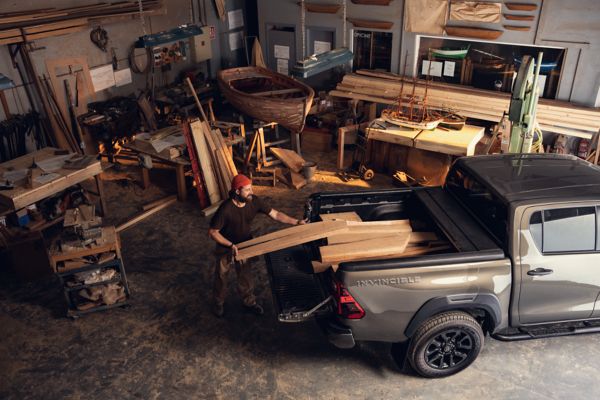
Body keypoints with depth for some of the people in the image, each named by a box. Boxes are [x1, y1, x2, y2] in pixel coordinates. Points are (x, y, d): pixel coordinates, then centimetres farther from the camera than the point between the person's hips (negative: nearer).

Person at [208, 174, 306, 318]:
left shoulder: (254, 201, -20)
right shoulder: (226, 209, -35)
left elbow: (275, 214, -12)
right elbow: (212, 232, -25)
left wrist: (296, 222, -17)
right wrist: (230, 245, -31)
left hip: (244, 245, 4)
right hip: (225, 248, -4)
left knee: (246, 276, 20)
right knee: (221, 277, 18)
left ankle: (249, 301, 43)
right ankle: (218, 303, 43)